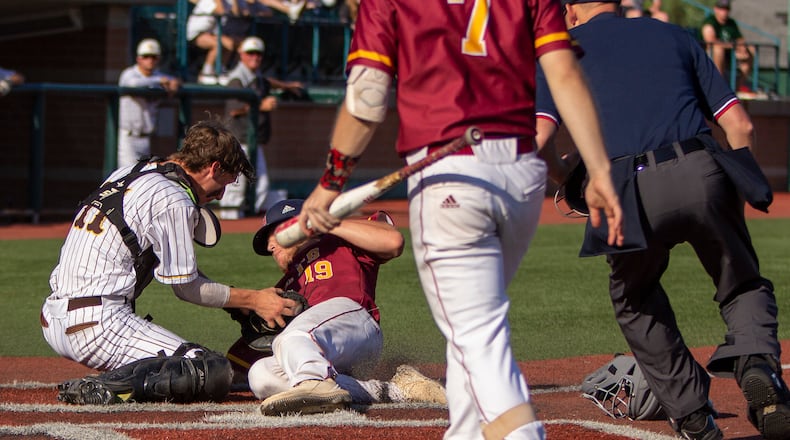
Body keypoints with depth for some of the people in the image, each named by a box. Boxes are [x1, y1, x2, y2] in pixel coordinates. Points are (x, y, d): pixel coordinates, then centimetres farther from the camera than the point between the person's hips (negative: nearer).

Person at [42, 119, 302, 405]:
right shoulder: (174, 201, -9)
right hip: (99, 323, -9)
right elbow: (186, 288, -1)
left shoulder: (125, 174, 17)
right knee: (215, 373, -14)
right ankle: (110, 387, -24)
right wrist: (254, 300, 7)